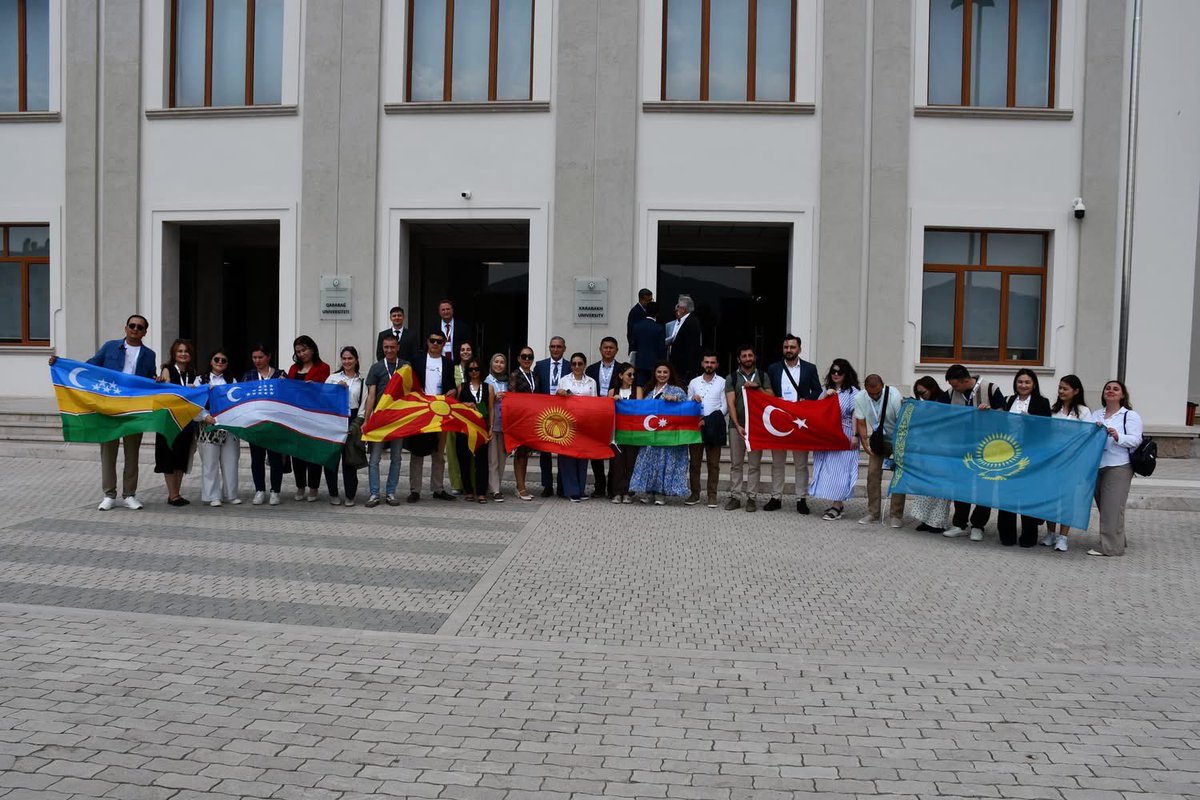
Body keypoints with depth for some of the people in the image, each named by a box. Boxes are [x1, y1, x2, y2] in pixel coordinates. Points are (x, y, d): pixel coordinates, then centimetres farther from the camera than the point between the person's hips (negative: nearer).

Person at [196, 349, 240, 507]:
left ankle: (230, 494, 13)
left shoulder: (232, 381, 13)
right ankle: (213, 496, 6)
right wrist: (205, 417, -16)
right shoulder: (201, 380, 7)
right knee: (210, 463, 0)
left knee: (230, 462, 5)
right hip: (208, 428, -2)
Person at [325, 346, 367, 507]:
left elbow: (364, 404, 5)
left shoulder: (362, 381, 9)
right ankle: (333, 494, 12)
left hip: (353, 422, 0)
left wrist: (359, 423, -4)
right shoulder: (333, 378, 10)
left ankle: (350, 495, 9)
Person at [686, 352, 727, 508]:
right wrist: (693, 400, -8)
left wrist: (708, 420, -10)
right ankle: (694, 494, 11)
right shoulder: (694, 382, 12)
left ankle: (712, 495, 7)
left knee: (713, 463, 1)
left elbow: (724, 407, -2)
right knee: (694, 462, 4)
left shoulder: (722, 382, 4)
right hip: (695, 425, 2)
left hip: (713, 427, -2)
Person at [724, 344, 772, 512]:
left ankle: (751, 497, 7)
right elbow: (730, 403, -3)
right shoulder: (732, 377, 5)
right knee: (736, 464, 3)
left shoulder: (763, 376, 8)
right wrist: (737, 425, -13)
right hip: (737, 425, 0)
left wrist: (757, 388, -11)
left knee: (754, 464, 2)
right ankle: (735, 496, 8)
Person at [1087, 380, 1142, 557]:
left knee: (1111, 507, -6)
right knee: (1103, 506, 10)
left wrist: (1118, 437, -27)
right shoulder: (1096, 414, 15)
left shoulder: (1131, 415, 0)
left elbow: (1136, 440, -10)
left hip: (1118, 467, -5)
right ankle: (1116, 541, 23)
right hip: (1097, 466, 5)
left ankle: (1110, 546, -1)